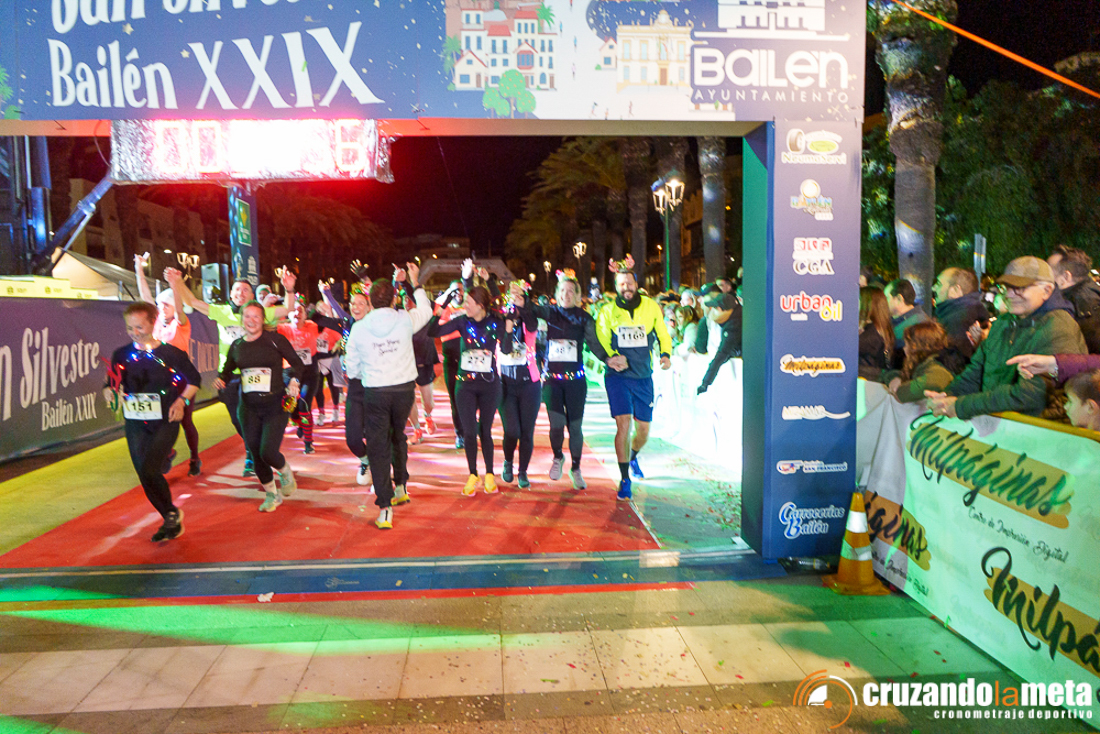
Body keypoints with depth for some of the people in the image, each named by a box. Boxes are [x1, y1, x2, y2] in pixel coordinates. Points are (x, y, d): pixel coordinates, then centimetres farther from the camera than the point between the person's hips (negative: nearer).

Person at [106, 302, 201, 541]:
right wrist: (110, 392, -9)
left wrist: (181, 400, -7)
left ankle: (172, 512, 7)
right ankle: (173, 523, 24)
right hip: (135, 425, 4)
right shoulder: (121, 355, 3)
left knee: (149, 470, -19)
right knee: (145, 477, 6)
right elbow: (114, 384, 14)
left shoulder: (170, 353, -6)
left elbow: (195, 379, 5)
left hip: (165, 423, -4)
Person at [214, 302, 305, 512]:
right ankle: (271, 495, 31)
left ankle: (285, 471, 21)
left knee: (268, 452, -16)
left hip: (275, 406, -4)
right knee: (256, 455, 8)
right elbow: (227, 370, 21)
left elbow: (297, 363, 0)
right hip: (248, 407, 4)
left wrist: (294, 381, -18)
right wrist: (220, 380, -1)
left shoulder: (275, 339, -6)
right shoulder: (236, 345, 7)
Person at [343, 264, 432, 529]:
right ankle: (401, 487, 35)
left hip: (374, 392, -1)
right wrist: (415, 283, 23)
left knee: (378, 447, 4)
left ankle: (385, 509, 0)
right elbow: (426, 310, 15)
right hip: (404, 389, 2)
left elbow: (352, 367, 5)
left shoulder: (358, 328, -7)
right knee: (398, 436, 25)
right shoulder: (405, 320, -8)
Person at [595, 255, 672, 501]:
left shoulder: (651, 307, 3)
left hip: (644, 377, 2)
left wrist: (665, 354, -6)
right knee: (623, 424, -14)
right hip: (618, 377, -2)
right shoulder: (608, 311, -1)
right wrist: (612, 356, -22)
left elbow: (663, 334, 12)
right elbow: (600, 340, -3)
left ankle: (632, 458, 44)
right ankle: (625, 479, -4)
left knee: (644, 428, 9)